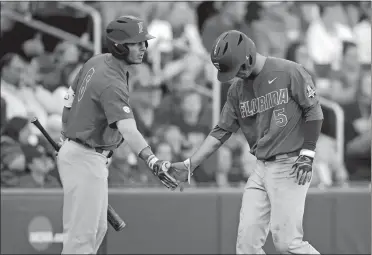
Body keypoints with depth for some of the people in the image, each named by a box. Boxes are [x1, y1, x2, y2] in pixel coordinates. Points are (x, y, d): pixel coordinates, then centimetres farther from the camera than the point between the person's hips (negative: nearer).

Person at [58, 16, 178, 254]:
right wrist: (153, 161, -52)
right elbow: (128, 129, -40)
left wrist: (67, 135, 22)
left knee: (97, 228, 17)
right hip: (84, 159, -10)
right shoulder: (112, 83, -26)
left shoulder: (97, 62, 2)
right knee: (82, 233, -9)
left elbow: (71, 96, 14)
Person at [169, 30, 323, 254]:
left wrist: (307, 153, -12)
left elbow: (314, 111, -5)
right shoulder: (238, 89, 9)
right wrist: (189, 165, 3)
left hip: (290, 166, -7)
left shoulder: (289, 72, -9)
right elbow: (221, 132, 11)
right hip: (261, 168, 7)